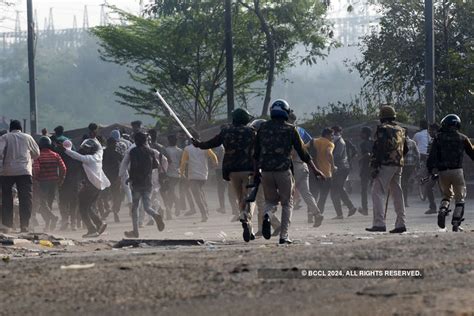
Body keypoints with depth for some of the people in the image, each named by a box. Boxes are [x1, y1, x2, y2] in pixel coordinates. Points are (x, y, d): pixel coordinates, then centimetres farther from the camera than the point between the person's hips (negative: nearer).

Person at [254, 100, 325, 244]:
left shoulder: (263, 128, 7)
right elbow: (302, 151, 2)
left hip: (266, 171, 3)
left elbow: (257, 152, 13)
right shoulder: (289, 129, -1)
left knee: (270, 200, 18)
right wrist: (314, 169, 10)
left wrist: (256, 170, 25)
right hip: (283, 171, -3)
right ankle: (284, 236, 1)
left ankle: (267, 216, -16)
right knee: (287, 203, 9)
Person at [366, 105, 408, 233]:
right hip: (399, 165, 7)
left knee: (378, 193, -8)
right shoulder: (401, 130, 17)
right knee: (397, 194, 12)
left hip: (385, 165, -7)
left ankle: (379, 223, -18)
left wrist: (374, 166, -14)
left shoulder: (382, 129, -6)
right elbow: (405, 149, 22)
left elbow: (378, 148, -13)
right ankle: (401, 223, 11)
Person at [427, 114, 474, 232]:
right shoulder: (462, 138, 6)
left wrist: (430, 170, -3)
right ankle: (456, 223, -2)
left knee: (447, 194, 22)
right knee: (459, 198, 8)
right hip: (457, 171, -2)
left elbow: (432, 155, -3)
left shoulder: (438, 137, 5)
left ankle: (442, 211, -6)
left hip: (442, 172, 2)